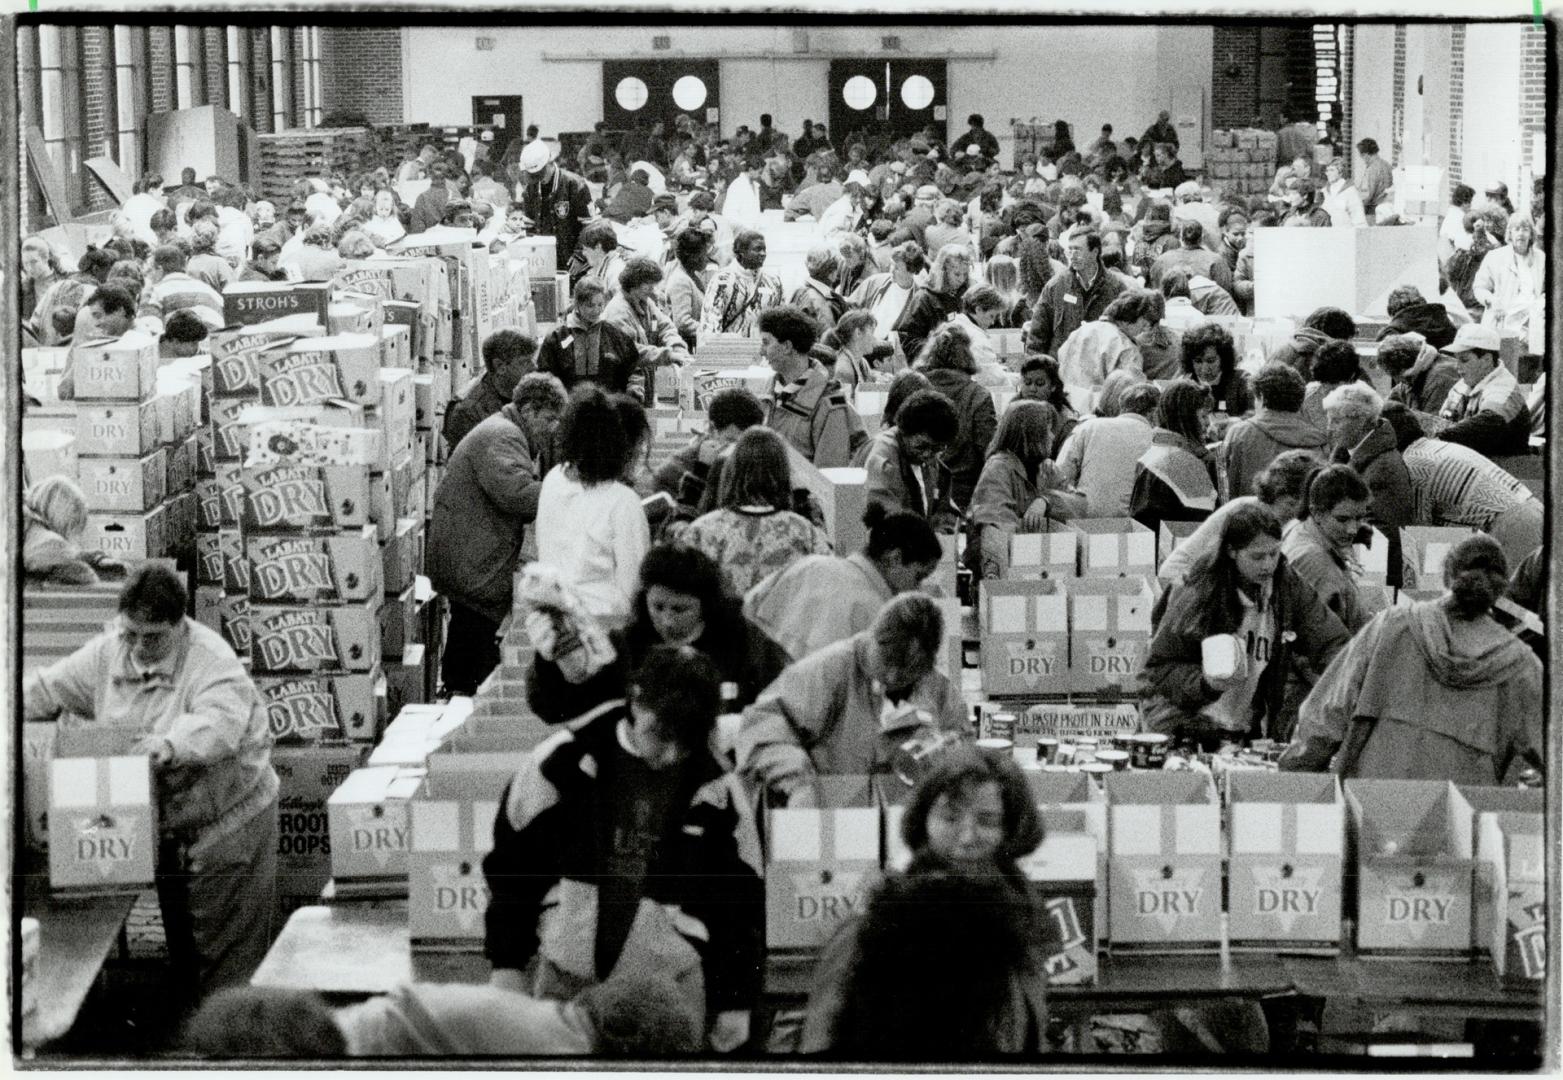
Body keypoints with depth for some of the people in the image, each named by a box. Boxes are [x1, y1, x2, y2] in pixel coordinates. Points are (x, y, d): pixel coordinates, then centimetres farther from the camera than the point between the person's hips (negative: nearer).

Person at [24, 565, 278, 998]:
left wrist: (169, 743, -55)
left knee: (226, 962, -2)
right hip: (169, 831, 7)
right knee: (181, 955, 17)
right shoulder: (108, 654, 1)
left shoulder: (212, 662, -20)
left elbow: (221, 723, -37)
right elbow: (45, 689, 8)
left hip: (226, 826, -7)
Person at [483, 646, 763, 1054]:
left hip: (671, 984, 0)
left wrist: (736, 1002, 7)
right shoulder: (565, 763, -5)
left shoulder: (717, 793, -2)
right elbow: (512, 864, 4)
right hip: (564, 974, 0)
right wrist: (507, 962, 3)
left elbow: (740, 901, 6)